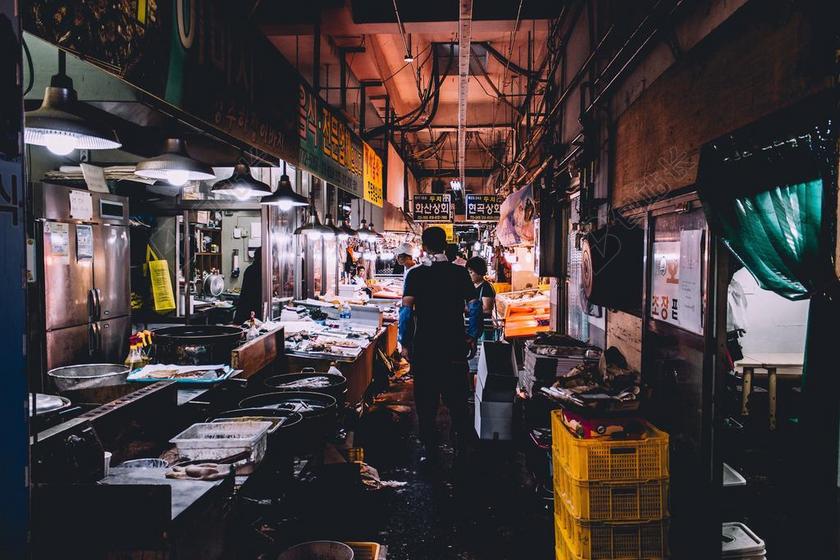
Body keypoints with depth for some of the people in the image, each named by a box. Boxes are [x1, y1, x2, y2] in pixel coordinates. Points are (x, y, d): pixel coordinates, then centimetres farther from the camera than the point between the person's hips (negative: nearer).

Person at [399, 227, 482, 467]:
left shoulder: (416, 274, -3)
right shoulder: (460, 272, 0)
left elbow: (406, 309, -10)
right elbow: (474, 305, -4)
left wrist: (405, 343, -4)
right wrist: (472, 336, 6)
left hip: (424, 347, -1)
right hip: (455, 347, 1)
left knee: (426, 403, 8)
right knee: (457, 401, 11)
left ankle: (430, 452, 13)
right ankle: (464, 449, 14)